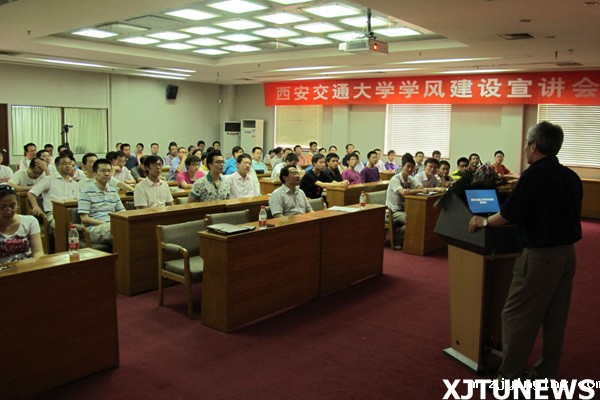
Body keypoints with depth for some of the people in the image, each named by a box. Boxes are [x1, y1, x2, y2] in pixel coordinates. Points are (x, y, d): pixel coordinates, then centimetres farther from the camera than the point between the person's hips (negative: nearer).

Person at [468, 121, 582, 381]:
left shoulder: (534, 175, -16)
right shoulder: (571, 177, 7)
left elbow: (508, 215, -15)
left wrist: (484, 221, 4)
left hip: (541, 255, -8)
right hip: (567, 252, 8)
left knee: (517, 316, 2)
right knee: (555, 318, 15)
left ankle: (509, 377, 8)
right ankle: (547, 374, 26)